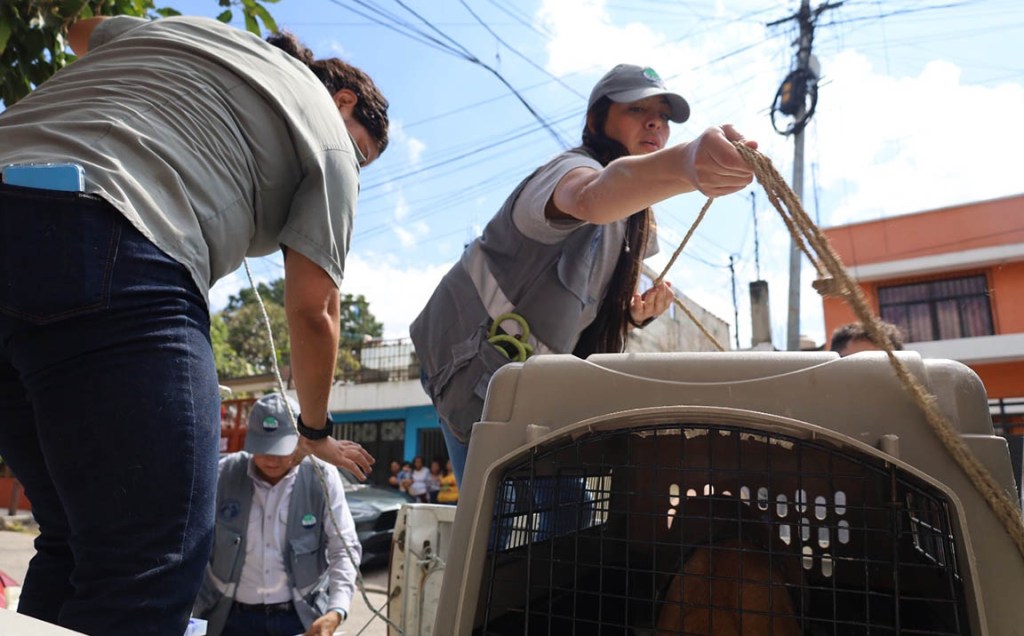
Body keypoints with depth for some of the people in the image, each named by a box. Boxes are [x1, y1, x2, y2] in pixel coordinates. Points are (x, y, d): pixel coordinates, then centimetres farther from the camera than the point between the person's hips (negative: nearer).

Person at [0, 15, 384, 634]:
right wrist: (317, 433, 22)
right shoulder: (330, 138, 12)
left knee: (76, 538, 17)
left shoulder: (183, 24, 30)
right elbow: (311, 310, 6)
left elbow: (82, 30, 50)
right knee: (148, 569, -2)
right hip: (107, 257, -8)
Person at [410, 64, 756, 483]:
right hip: (480, 373, -9)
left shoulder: (634, 223, 11)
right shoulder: (571, 167, -17)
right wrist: (685, 164, -67)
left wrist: (634, 314, -3)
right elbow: (592, 196, -46)